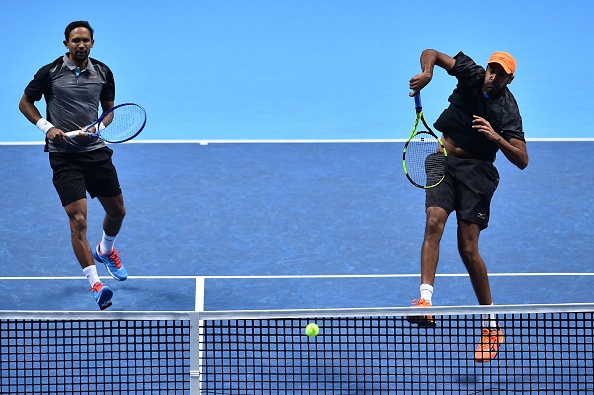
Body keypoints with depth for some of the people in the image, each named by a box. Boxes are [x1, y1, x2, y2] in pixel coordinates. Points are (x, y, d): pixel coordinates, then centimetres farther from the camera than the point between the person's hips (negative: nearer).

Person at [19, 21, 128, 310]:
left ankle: (105, 251, 48)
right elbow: (25, 103, 4)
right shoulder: (50, 73, -6)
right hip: (64, 155, -4)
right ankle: (95, 284, -16)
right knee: (78, 219, -14)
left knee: (117, 212, 15)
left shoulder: (103, 73, 4)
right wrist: (46, 127, -11)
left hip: (96, 151, 4)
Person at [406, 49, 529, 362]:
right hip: (443, 160, 4)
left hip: (476, 171, -3)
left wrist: (496, 137, -32)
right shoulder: (471, 74, -3)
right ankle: (425, 300, -35)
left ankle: (490, 326, 4)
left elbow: (522, 160, -16)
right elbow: (431, 53, 3)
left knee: (468, 249, -9)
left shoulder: (507, 111, -12)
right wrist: (426, 73, -18)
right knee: (434, 221, -22)